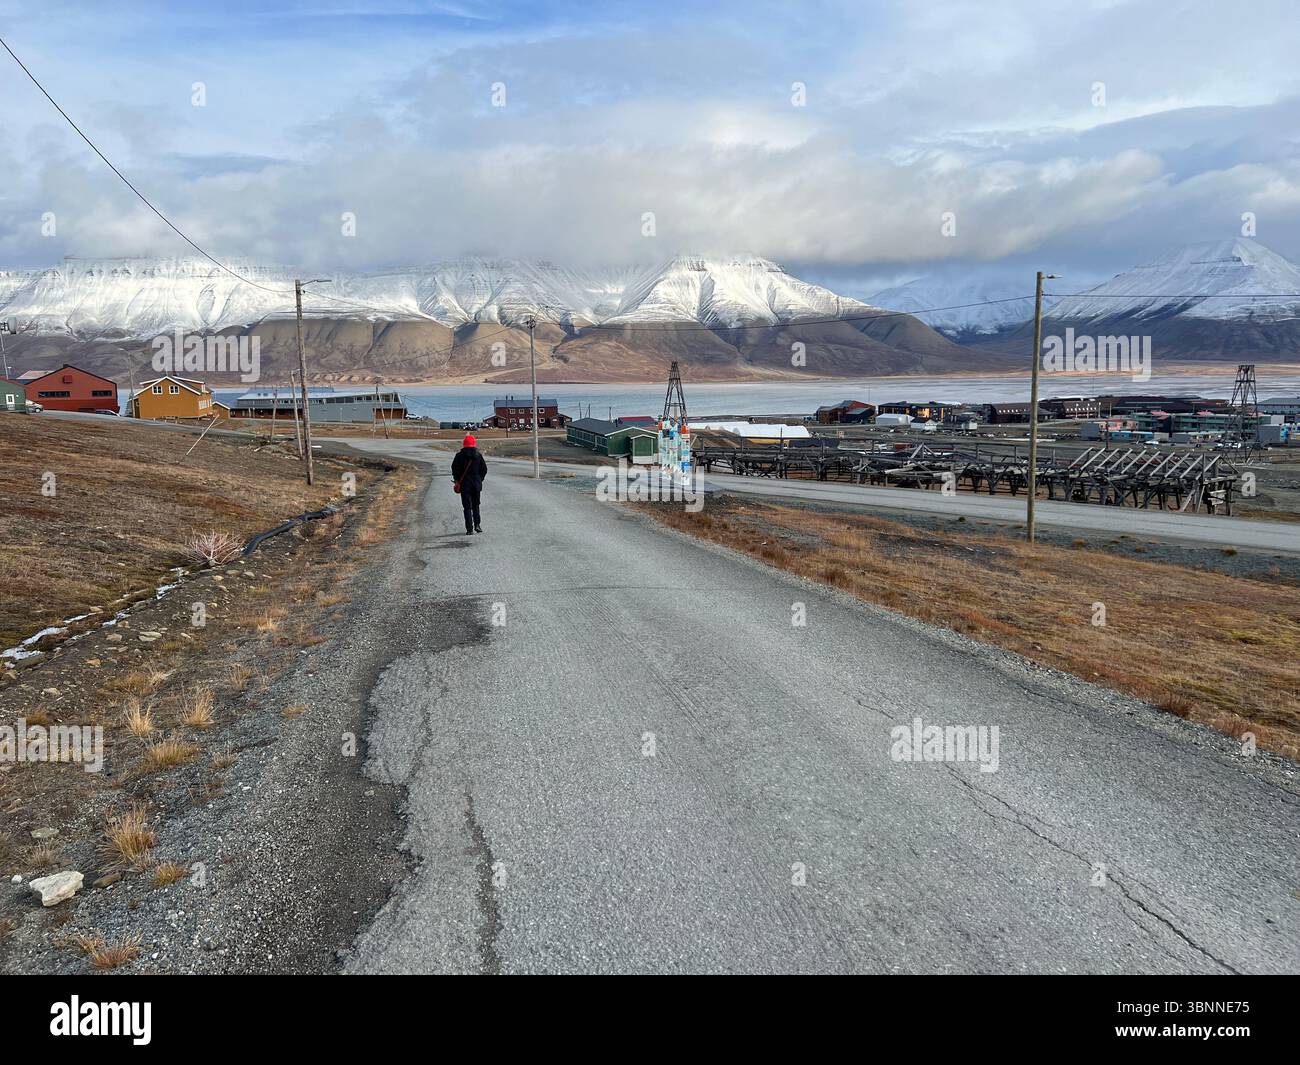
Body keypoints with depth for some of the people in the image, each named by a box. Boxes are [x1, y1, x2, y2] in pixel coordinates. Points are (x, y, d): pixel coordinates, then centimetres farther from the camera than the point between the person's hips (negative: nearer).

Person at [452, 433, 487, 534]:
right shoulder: (478, 455, -1)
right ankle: (477, 524, 14)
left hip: (464, 484, -2)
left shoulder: (460, 455, -7)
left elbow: (454, 469, -5)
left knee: (467, 507, 1)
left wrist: (457, 480, 8)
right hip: (476, 484, 2)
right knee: (475, 505, 19)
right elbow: (484, 469, 2)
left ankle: (469, 529, -3)